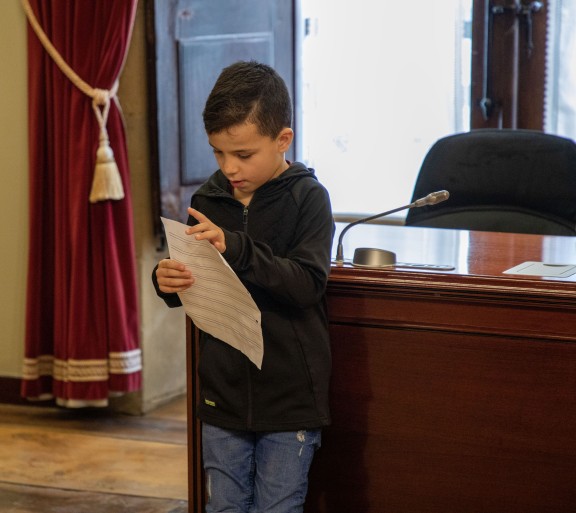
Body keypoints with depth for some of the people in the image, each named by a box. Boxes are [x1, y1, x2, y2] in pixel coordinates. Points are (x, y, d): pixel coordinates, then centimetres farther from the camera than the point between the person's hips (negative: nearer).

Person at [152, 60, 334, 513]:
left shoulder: (307, 197, -10)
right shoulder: (209, 200, 3)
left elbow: (307, 285, -23)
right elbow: (194, 289, 10)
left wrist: (235, 249, -34)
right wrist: (168, 282, -14)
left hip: (289, 396, -4)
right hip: (223, 391, 4)